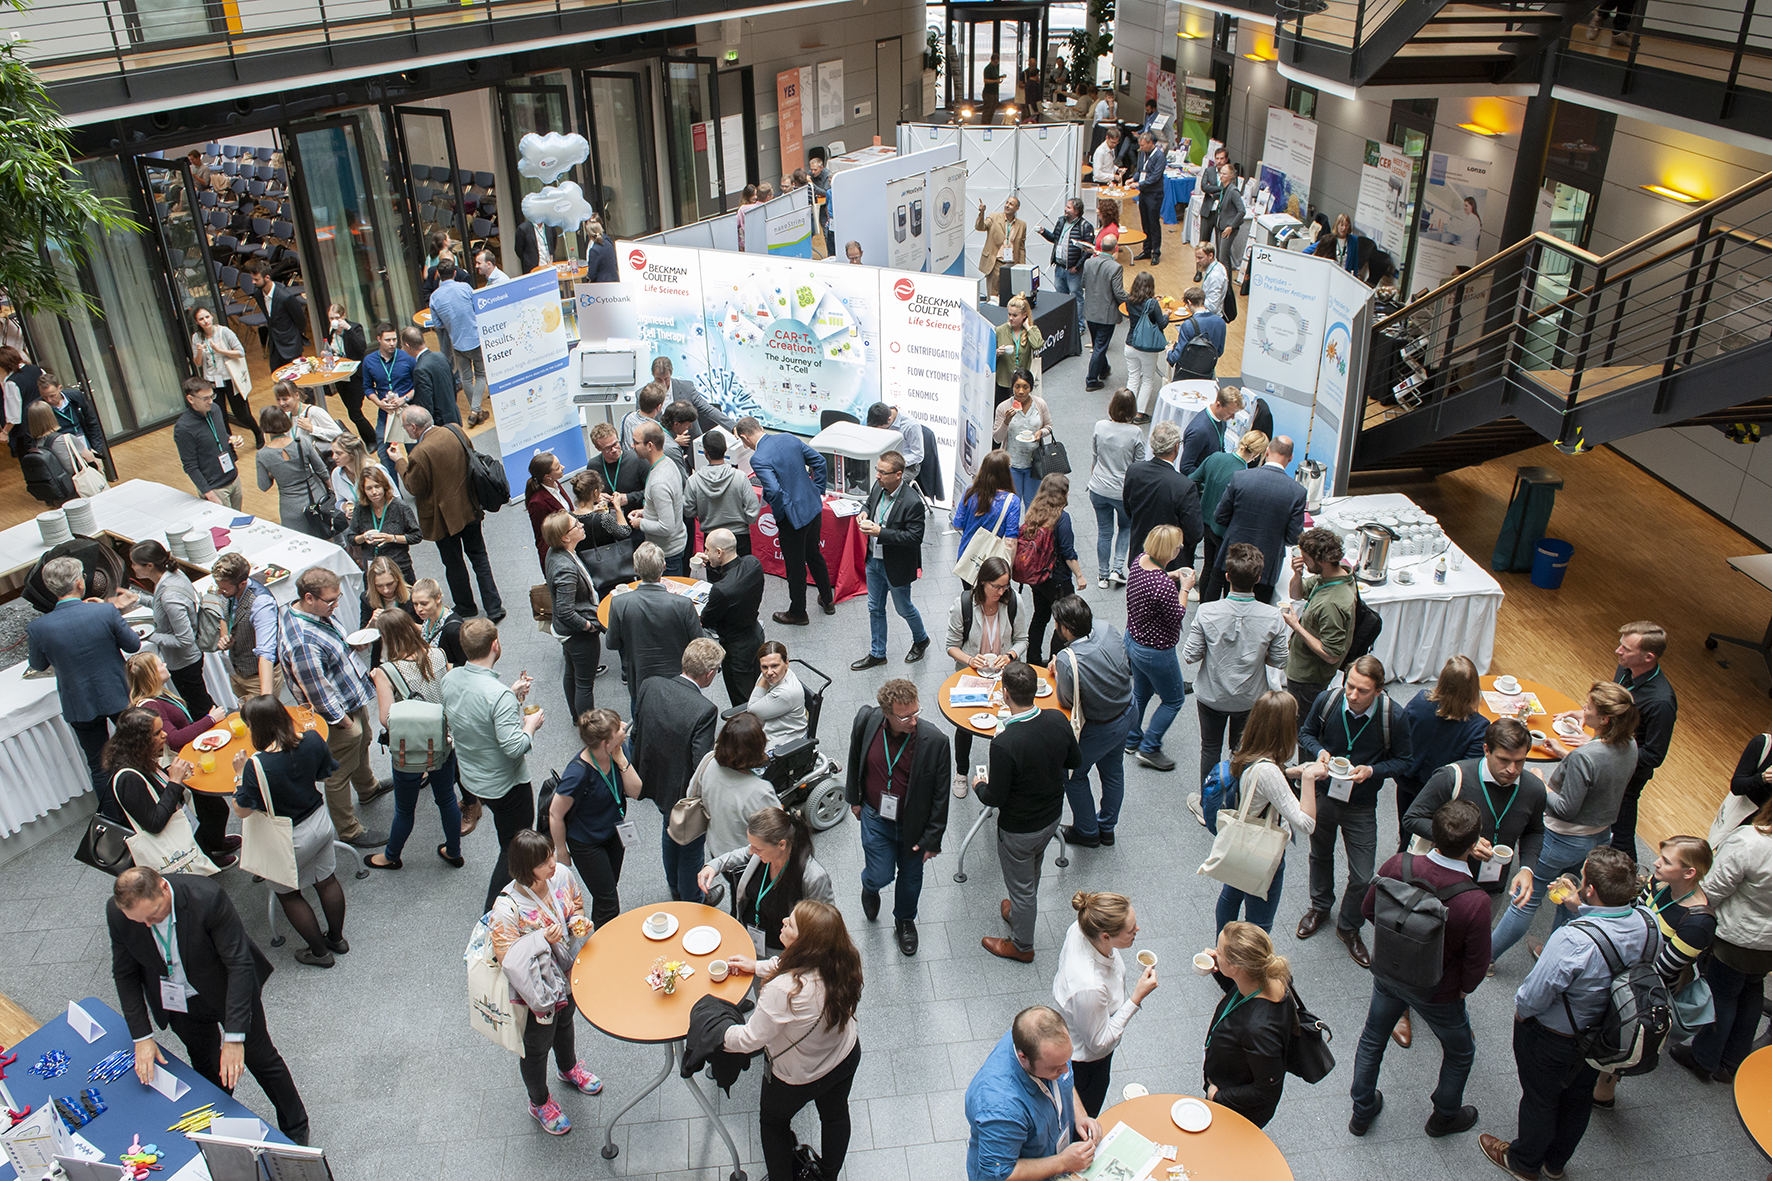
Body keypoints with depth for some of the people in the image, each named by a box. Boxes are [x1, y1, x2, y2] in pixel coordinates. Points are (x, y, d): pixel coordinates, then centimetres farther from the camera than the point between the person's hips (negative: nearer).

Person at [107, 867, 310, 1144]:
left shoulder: (207, 898, -37)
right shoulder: (117, 913, -24)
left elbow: (240, 964, -32)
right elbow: (125, 975, -9)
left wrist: (235, 1037, -34)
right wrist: (141, 1036, -13)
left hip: (228, 988, -3)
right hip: (180, 1004, 3)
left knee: (259, 1056, 12)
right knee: (207, 1069, 17)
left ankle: (295, 1131, 32)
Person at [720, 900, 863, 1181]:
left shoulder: (782, 991, -45)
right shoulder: (842, 962, -26)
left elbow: (750, 1040, -29)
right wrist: (758, 966, 4)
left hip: (798, 1078, -5)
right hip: (846, 1058, 5)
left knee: (774, 1120, 28)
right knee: (835, 1115, 33)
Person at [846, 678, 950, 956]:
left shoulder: (934, 741, -28)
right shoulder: (866, 720, -21)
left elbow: (940, 795, -15)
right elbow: (855, 760, 2)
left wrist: (932, 839, -10)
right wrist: (853, 798, 12)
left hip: (913, 824, 0)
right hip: (875, 819, 1)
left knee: (911, 877, 20)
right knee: (880, 877, 5)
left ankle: (904, 920, 51)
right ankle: (870, 888, 45)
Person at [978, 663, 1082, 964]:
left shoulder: (1004, 744, -37)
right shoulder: (1058, 721, -19)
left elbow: (995, 798, -25)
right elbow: (1075, 761, -1)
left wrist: (980, 786, -3)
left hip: (1019, 830, -6)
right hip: (1053, 815, 6)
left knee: (1021, 886, 19)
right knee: (1032, 873, 32)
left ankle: (1022, 946, 42)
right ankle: (1019, 912, 58)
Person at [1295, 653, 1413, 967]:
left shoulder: (1393, 717, -22)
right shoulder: (1327, 702, -19)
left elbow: (1403, 761, -7)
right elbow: (1305, 732, 1)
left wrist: (1372, 771, -25)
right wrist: (1319, 751, -20)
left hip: (1361, 806, -2)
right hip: (1323, 795, 2)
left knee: (1362, 877, 4)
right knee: (1321, 856, 25)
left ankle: (1349, 927, 33)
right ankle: (1320, 906, 53)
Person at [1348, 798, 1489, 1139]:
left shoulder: (1398, 865, -25)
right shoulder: (1475, 902, -35)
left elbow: (1368, 909, -7)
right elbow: (1476, 963, -20)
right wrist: (1462, 990, 1)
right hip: (1436, 992, -3)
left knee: (1372, 1038, 27)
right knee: (1460, 1053, 28)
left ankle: (1362, 1111, 46)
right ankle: (1445, 1116, 51)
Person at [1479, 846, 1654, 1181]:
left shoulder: (1573, 941, -43)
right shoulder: (1649, 923, -22)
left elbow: (1533, 999, -32)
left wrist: (1520, 1010, -11)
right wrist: (1580, 908, 0)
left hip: (1553, 1041, -6)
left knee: (1540, 1099, 20)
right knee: (1578, 1097, 29)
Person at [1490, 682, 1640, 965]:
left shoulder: (1584, 756, -33)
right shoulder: (1630, 746, -9)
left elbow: (1566, 808, -26)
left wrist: (1541, 785, -12)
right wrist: (1567, 755, 10)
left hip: (1563, 840, -7)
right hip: (1599, 836, 8)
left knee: (1527, 900, 7)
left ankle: (1485, 955, 21)